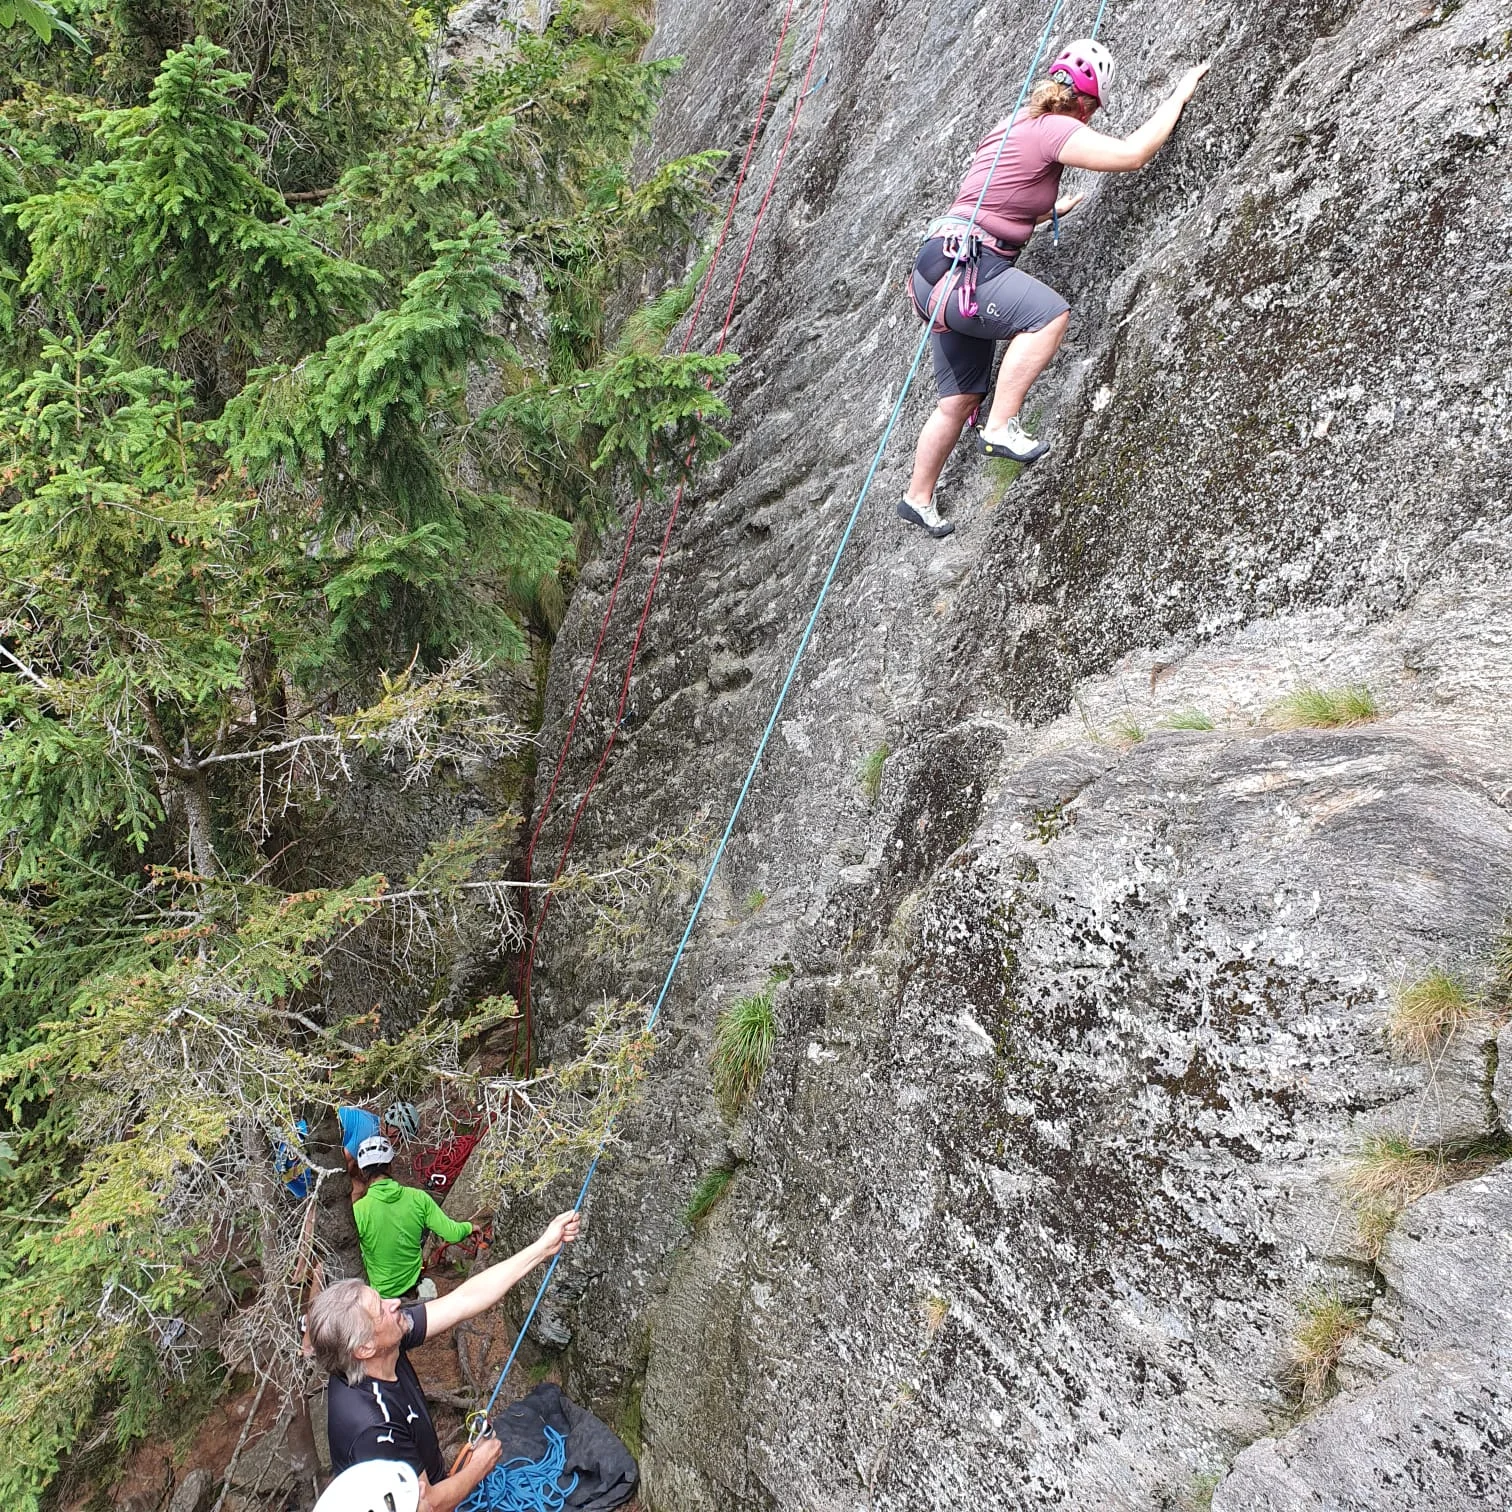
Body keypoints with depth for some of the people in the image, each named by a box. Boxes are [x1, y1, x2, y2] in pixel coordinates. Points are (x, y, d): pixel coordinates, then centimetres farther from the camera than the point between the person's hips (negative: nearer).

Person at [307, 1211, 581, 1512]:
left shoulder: (387, 1346, -17)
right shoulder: (370, 1426, -37)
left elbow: (465, 1299, -13)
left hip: (429, 1483, 6)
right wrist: (478, 1467, -11)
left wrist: (543, 1247, -15)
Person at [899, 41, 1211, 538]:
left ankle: (918, 498, 23)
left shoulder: (1014, 125, 20)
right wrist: (1179, 95, -7)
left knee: (960, 399, 14)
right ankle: (1001, 428, -25)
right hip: (959, 268, -10)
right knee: (1049, 313, -29)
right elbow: (1132, 153, -19)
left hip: (946, 273, 10)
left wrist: (1051, 210, 46)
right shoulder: (1054, 129, -9)